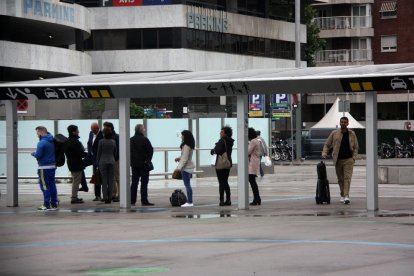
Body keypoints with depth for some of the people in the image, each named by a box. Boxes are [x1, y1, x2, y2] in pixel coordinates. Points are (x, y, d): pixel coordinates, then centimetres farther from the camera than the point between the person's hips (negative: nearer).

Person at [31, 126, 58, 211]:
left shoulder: (42, 143, -18)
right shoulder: (52, 141, 9)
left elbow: (38, 155, -19)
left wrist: (33, 153, 3)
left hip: (44, 167, -8)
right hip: (52, 166, 8)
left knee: (44, 186, -3)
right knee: (52, 185, 12)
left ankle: (47, 205, -2)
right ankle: (54, 203, 14)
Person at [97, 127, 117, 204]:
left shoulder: (101, 141, -7)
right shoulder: (113, 142, 2)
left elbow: (99, 153, -3)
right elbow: (115, 153, 10)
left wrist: (97, 163, 5)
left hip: (103, 162, -2)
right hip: (111, 162, 2)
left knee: (104, 181, 0)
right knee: (111, 180, 5)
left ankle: (105, 198, -4)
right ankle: (109, 198, 4)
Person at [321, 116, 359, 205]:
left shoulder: (352, 134, 5)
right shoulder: (334, 133, 3)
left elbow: (355, 147, 9)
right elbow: (327, 145, 6)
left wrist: (354, 157, -3)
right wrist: (324, 154, -10)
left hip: (348, 160, -1)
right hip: (338, 160, 1)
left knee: (347, 178, -12)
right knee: (340, 179, 8)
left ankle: (346, 196, -20)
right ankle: (342, 195, 21)